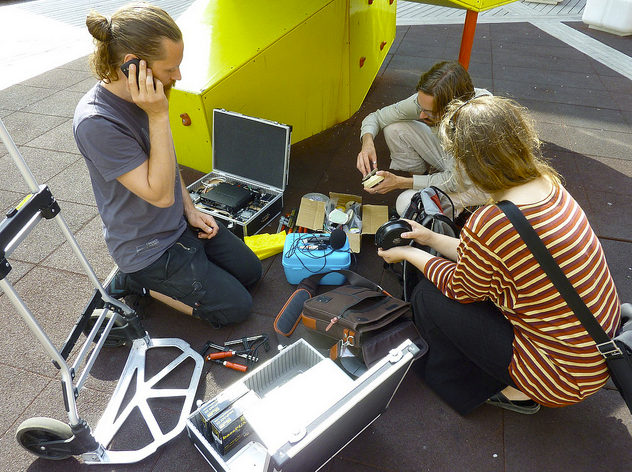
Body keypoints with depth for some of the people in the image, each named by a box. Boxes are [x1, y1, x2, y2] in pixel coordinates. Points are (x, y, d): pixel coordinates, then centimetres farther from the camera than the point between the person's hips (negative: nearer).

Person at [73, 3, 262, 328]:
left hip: (179, 223, 8)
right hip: (148, 247, -8)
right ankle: (137, 281, 8)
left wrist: (190, 209, 4)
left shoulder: (145, 96, -5)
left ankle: (152, 276, 17)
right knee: (237, 307, 0)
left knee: (250, 271, 16)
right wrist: (159, 117, -34)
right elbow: (160, 194, -29)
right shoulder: (96, 123, -30)